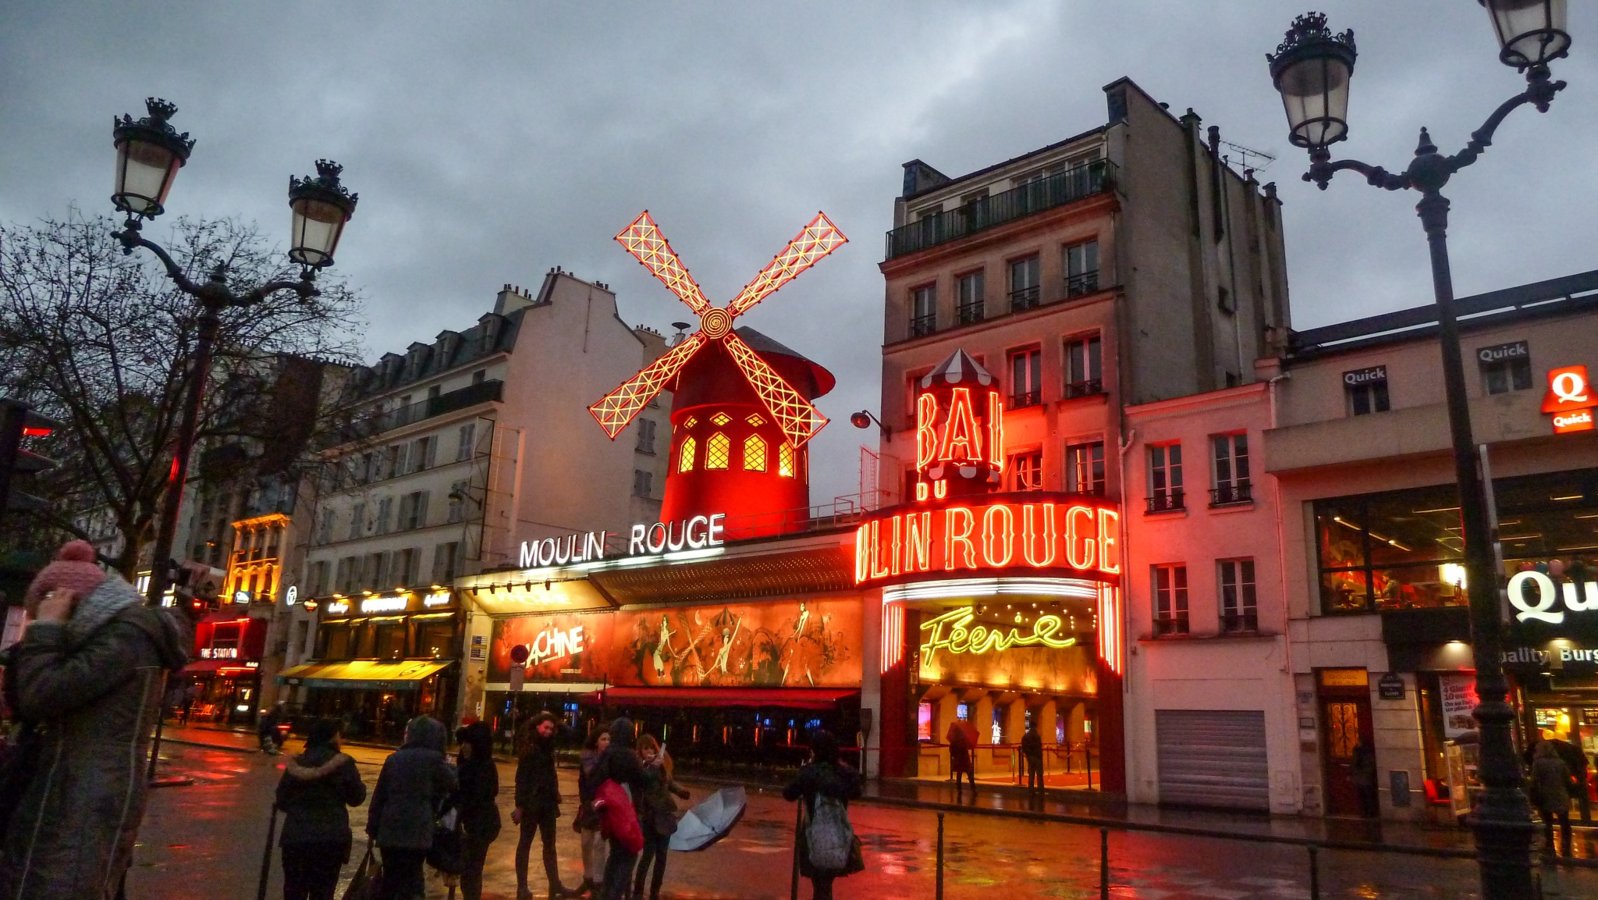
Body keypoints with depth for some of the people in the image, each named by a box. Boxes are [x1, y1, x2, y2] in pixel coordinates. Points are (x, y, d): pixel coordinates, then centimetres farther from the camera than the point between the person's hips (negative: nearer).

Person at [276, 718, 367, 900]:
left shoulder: (296, 764, 3)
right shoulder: (343, 764, -7)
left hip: (296, 836, 3)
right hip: (331, 837, -3)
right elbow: (357, 797, -1)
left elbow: (281, 801, 7)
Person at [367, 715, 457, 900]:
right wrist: (449, 766, 24)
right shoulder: (433, 759, -7)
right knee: (409, 883, 5)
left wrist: (373, 827, 16)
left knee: (390, 881, 16)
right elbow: (453, 785, 6)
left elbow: (379, 795, 9)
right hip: (416, 832, -5)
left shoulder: (394, 758, 8)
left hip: (389, 830, 5)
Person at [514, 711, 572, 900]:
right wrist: (519, 805, -20)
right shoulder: (529, 748, -9)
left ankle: (555, 885, 14)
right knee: (525, 844, 3)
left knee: (550, 845, 9)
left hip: (547, 803, 7)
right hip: (531, 803, -7)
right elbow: (521, 778, -15)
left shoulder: (547, 749, 11)